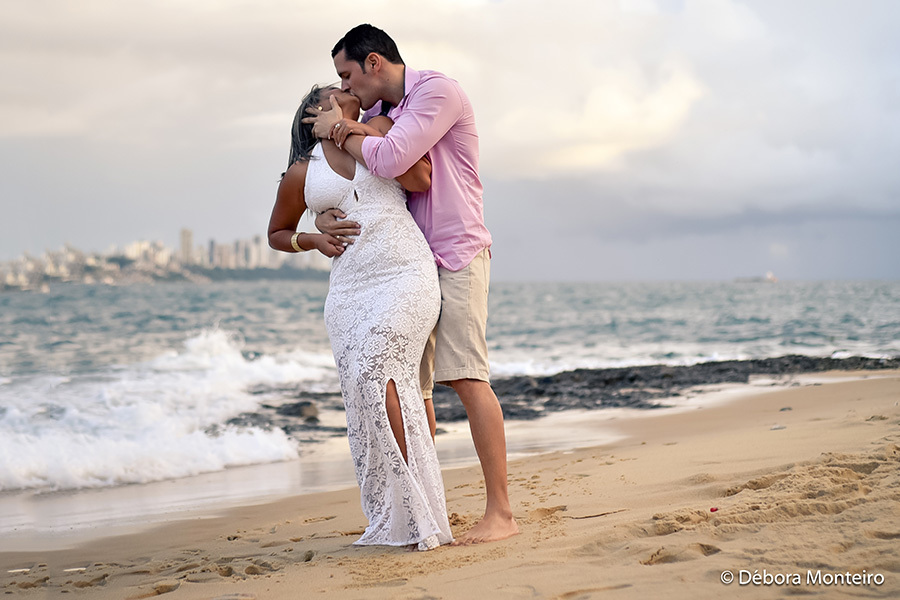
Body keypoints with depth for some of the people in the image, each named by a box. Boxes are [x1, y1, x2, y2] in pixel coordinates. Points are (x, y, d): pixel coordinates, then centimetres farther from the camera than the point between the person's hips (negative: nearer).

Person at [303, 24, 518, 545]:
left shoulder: (438, 91, -10)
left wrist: (339, 131, -6)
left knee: (465, 375, -16)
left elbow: (389, 160, -23)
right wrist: (324, 219, -5)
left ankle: (500, 512, -16)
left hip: (455, 253, -8)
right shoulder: (377, 114, 16)